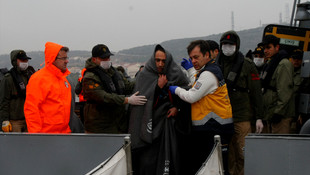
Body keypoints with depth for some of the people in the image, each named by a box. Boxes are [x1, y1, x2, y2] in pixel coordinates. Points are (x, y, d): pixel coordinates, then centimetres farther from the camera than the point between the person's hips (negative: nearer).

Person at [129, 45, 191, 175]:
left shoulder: (176, 74, 1)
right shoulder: (144, 75, -2)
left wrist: (177, 108, 0)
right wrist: (158, 87, -13)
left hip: (170, 123, 1)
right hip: (151, 123, -1)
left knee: (171, 157, -3)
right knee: (148, 159, -6)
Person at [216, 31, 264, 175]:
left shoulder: (246, 65, 1)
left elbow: (256, 93, 0)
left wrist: (259, 118, -3)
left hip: (242, 118, -3)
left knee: (243, 155, -5)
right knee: (227, 155, 6)